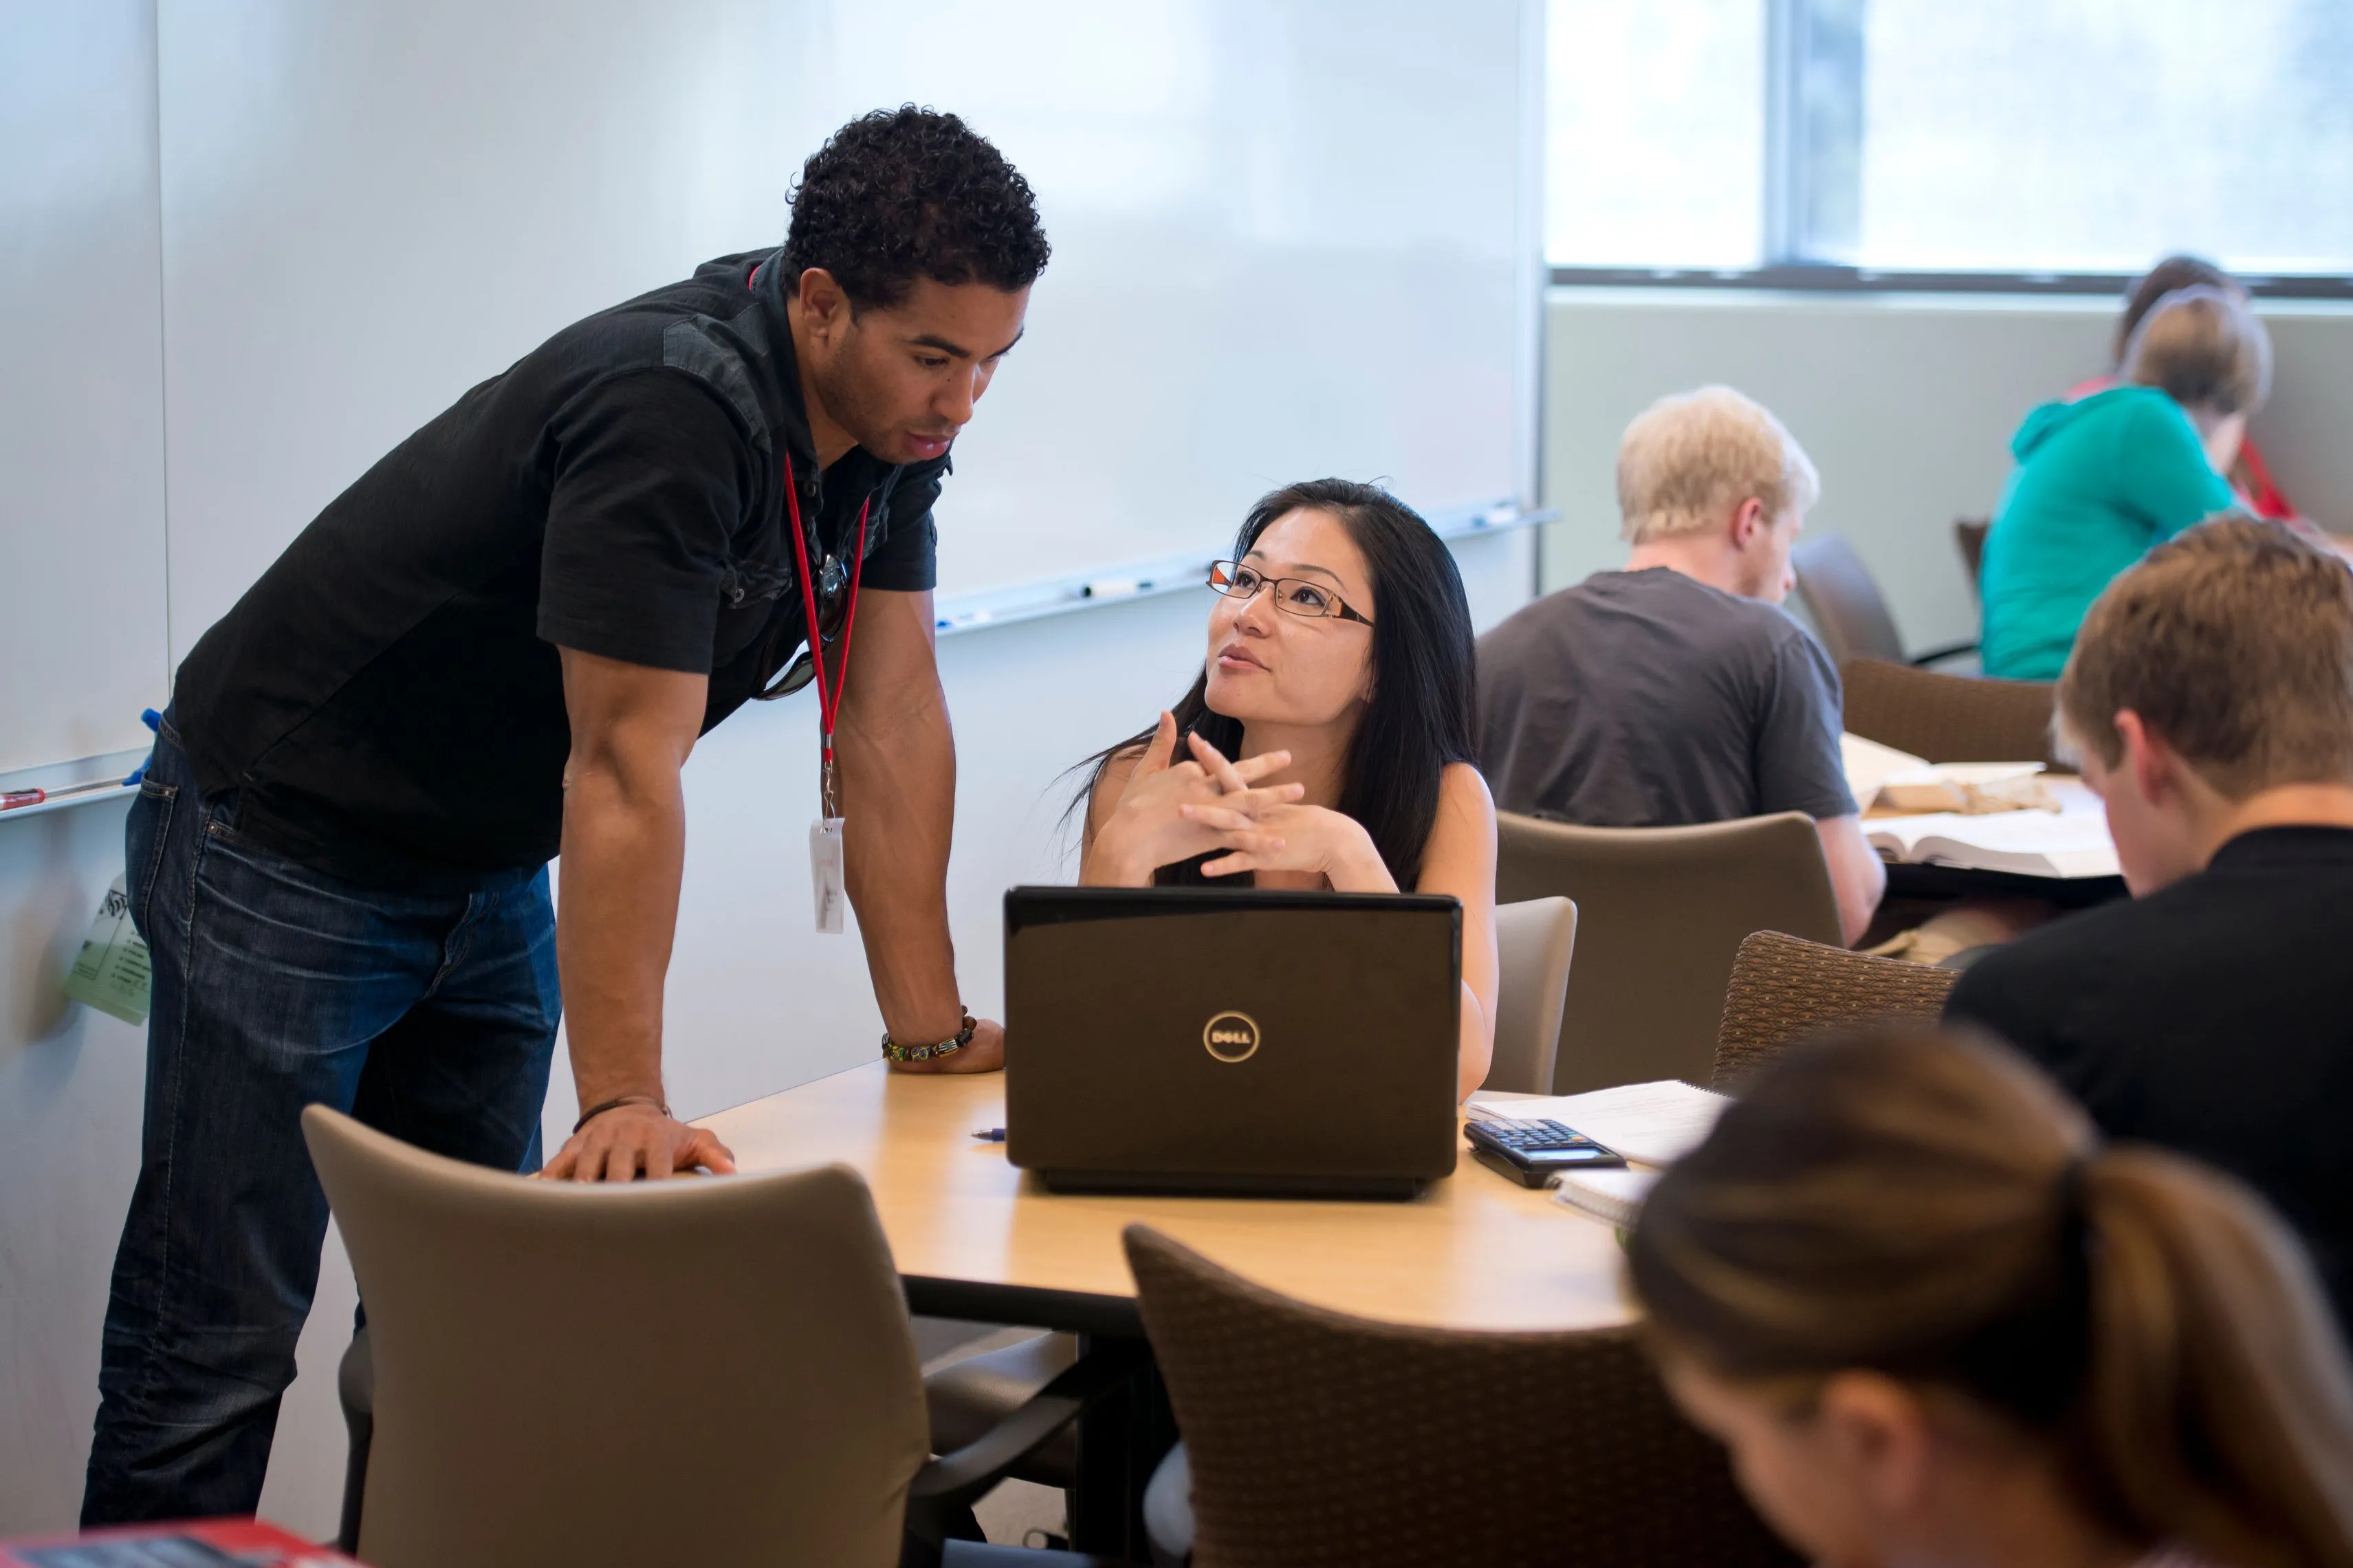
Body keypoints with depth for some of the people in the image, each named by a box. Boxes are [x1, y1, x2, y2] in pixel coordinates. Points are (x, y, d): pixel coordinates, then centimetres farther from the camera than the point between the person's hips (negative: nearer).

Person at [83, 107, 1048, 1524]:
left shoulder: (892, 413, -4)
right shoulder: (670, 418, -31)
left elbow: (892, 718, -1)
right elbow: (627, 771, -32)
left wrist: (934, 1032, -2)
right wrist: (624, 1104, -33)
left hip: (486, 874, 9)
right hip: (288, 856, -9)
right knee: (220, 1341, -6)